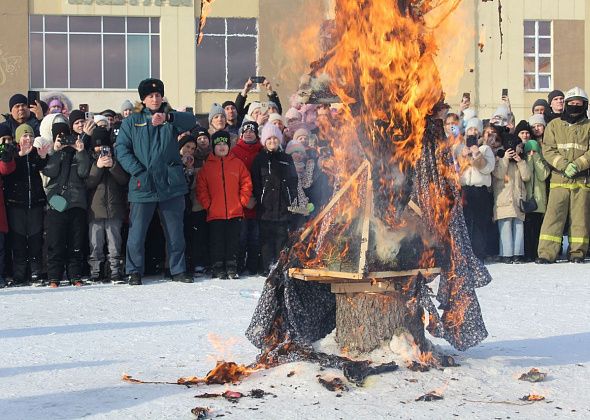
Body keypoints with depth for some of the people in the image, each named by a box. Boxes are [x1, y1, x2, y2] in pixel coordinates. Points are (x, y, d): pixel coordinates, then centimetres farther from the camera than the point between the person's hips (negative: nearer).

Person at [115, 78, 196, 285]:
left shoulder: (172, 119, 9)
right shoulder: (131, 122, 9)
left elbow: (189, 120, -13)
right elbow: (121, 149, 1)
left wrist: (168, 117, -33)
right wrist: (138, 171, -12)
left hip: (171, 184, 1)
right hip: (142, 185, -1)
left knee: (175, 231, 8)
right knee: (137, 232, 0)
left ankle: (178, 270, 19)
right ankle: (134, 271, 12)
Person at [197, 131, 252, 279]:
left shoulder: (237, 164, 6)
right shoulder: (207, 166, 4)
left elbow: (246, 183, 6)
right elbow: (201, 188, 2)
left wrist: (242, 202, -1)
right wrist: (208, 204, -6)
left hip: (235, 212, 1)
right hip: (215, 213, -1)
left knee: (233, 241, 5)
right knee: (217, 242, 1)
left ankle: (232, 268, 11)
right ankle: (217, 268, 8)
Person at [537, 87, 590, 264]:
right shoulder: (554, 125, 11)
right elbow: (548, 150, 2)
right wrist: (564, 165, -13)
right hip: (559, 179, 0)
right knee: (554, 214, -7)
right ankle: (547, 253, -8)